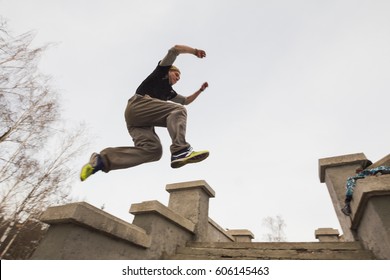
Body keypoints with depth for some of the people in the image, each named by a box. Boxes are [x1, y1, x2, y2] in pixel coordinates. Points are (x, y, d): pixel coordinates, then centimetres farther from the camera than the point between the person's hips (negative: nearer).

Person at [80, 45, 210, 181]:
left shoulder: (169, 91, 36)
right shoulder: (161, 71, 20)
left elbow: (186, 101, 46)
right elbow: (175, 49, 14)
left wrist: (200, 90, 43)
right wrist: (195, 51, 23)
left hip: (138, 120, 7)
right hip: (137, 104, -7)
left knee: (153, 150, -18)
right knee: (177, 110, -17)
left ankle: (102, 160, -21)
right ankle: (180, 150, -39)